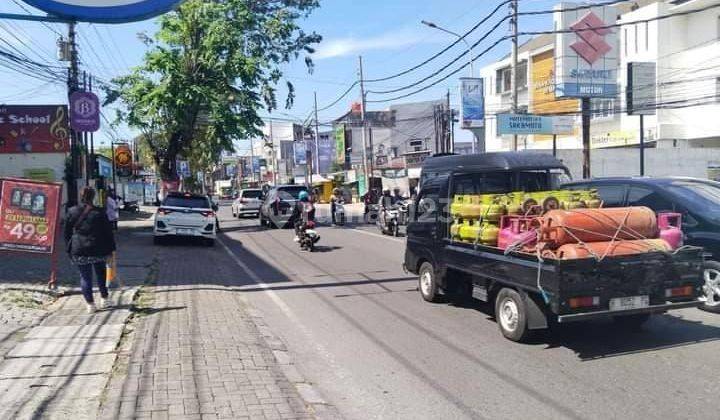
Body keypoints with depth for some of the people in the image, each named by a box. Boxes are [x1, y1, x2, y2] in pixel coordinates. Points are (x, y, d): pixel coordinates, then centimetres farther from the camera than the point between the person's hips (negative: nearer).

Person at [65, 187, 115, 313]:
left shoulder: (72, 212, 0)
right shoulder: (99, 213, -6)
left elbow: (67, 233, 7)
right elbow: (108, 232, -3)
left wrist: (70, 248, 15)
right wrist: (111, 248, 5)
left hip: (79, 250, 1)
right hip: (98, 250, 0)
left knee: (85, 276, 6)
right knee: (101, 274, 17)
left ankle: (90, 304, 5)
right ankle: (104, 299, 21)